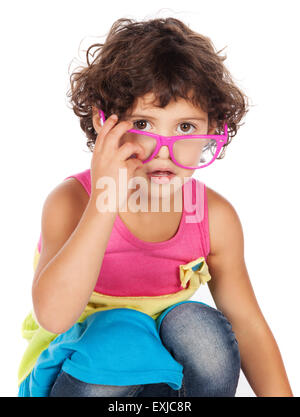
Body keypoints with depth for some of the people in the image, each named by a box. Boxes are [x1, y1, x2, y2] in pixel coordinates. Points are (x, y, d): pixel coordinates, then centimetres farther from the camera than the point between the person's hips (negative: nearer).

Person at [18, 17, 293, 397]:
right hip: (82, 358, -2)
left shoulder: (216, 218, -13)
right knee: (117, 337, -33)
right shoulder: (70, 201, -22)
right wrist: (105, 203, -43)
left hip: (163, 357, 3)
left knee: (200, 327, -27)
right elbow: (53, 316, -36)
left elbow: (246, 324, -5)